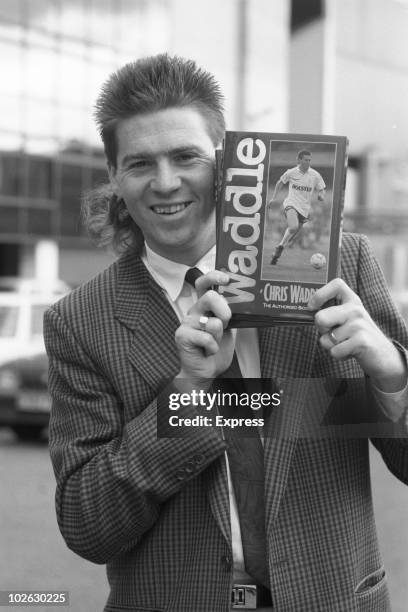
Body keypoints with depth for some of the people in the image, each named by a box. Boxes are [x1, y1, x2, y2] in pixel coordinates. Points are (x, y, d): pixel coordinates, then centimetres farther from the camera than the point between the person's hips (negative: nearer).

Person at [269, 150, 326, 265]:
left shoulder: (315, 175, 0)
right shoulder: (291, 172, -1)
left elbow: (322, 189, 10)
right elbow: (280, 183, 16)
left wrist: (321, 195, -13)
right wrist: (273, 198, 11)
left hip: (304, 209, 3)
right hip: (291, 204, -3)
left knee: (292, 236, 8)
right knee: (293, 227, -28)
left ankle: (279, 249, 28)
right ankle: (280, 247, -10)